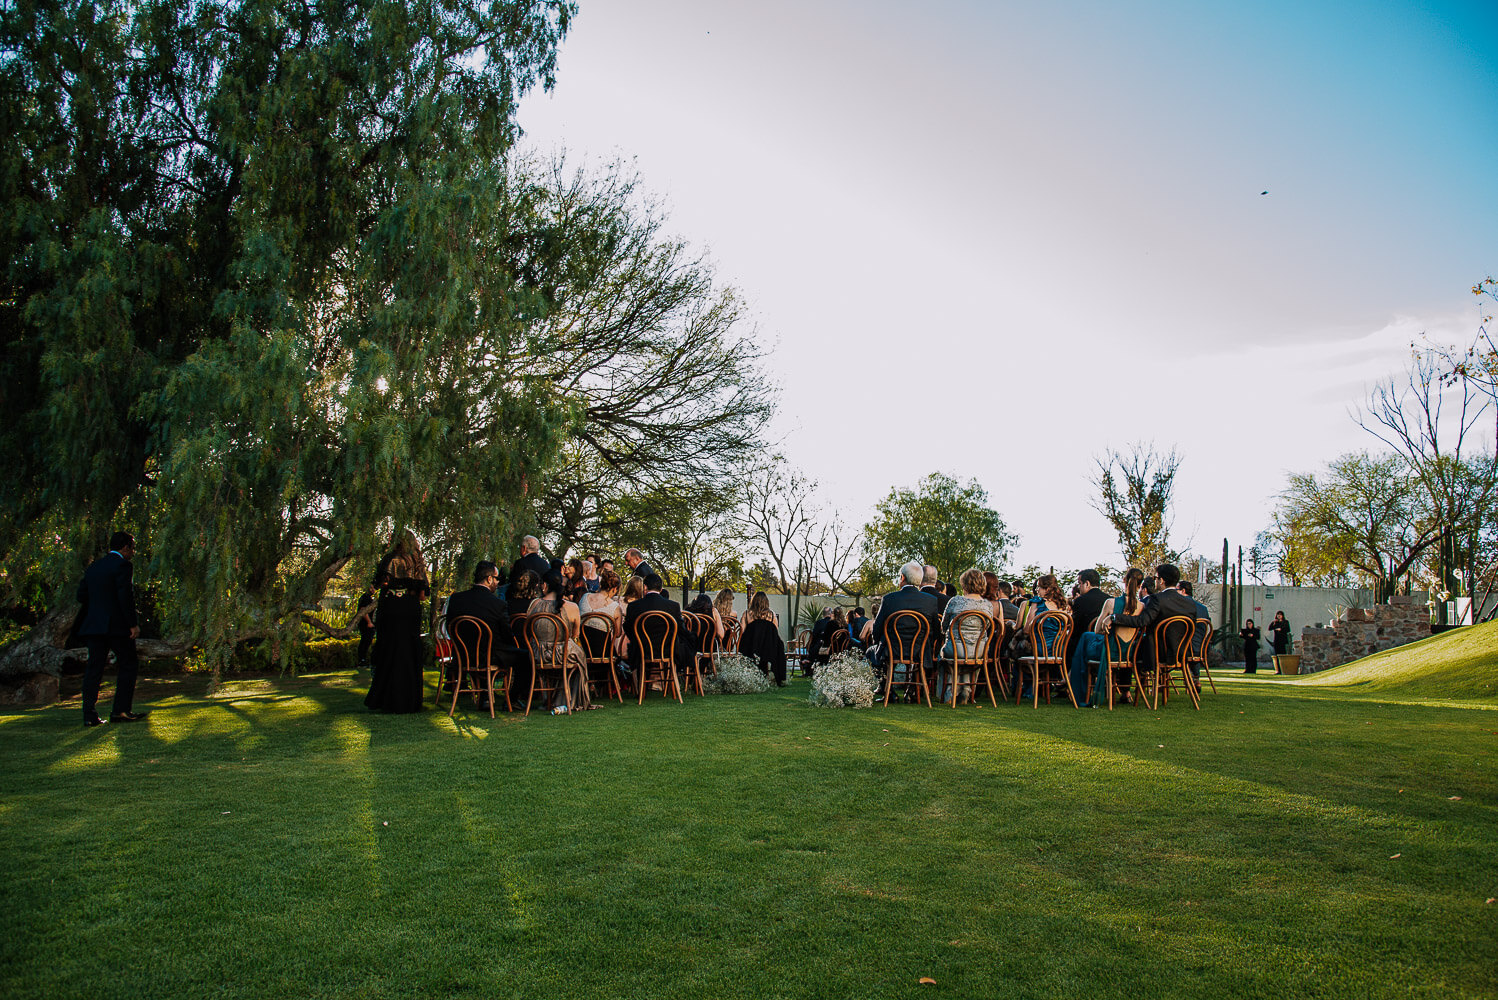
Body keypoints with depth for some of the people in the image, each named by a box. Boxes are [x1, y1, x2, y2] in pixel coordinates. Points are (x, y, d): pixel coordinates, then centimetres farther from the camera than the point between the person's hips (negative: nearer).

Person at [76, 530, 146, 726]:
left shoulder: (93, 566, 14)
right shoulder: (122, 566, -9)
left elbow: (81, 595, 15)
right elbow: (126, 597, -16)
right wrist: (133, 624, -14)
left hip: (93, 625, 7)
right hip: (117, 626, -7)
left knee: (94, 669, 6)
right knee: (128, 665, 4)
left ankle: (89, 715, 2)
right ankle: (120, 710, 1)